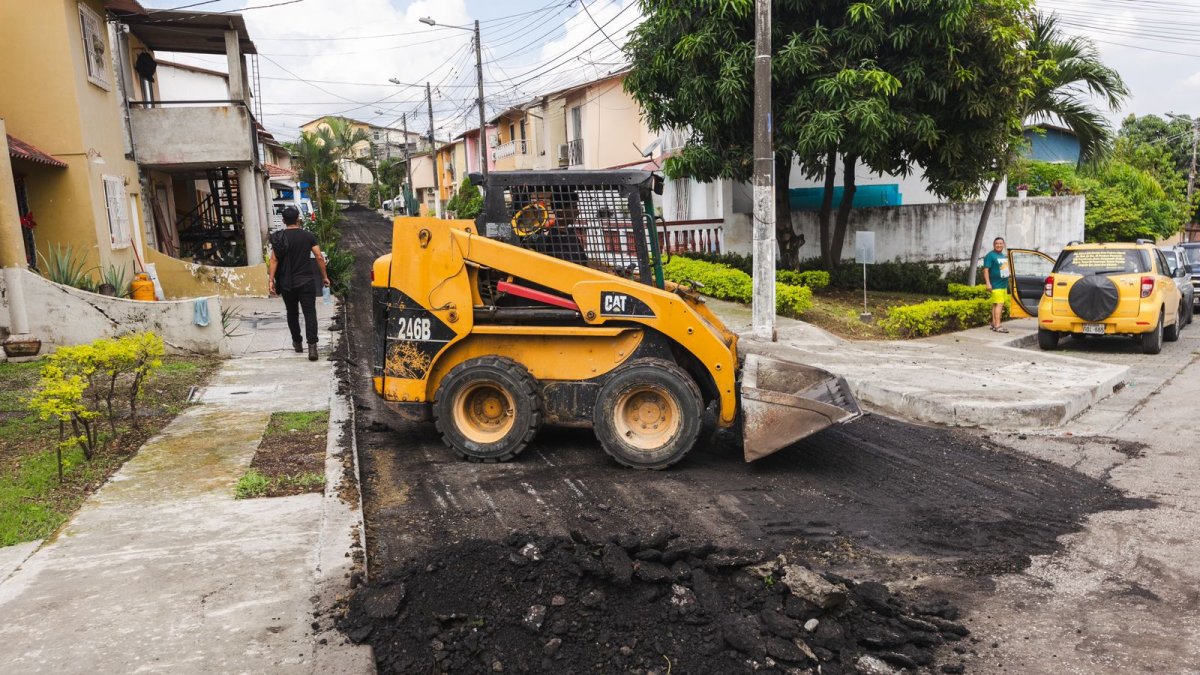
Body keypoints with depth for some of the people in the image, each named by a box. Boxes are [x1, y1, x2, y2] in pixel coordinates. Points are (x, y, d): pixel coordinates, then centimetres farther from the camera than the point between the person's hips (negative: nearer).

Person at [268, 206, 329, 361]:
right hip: (306, 282, -1)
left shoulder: (279, 238, -1)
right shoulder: (308, 236, -1)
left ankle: (297, 343, 29)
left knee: (292, 313, 18)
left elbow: (274, 260, -7)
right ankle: (312, 346, -17)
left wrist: (271, 280, -6)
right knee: (310, 313, -4)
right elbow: (319, 257, -4)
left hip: (287, 283, 1)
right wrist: (324, 276, 5)